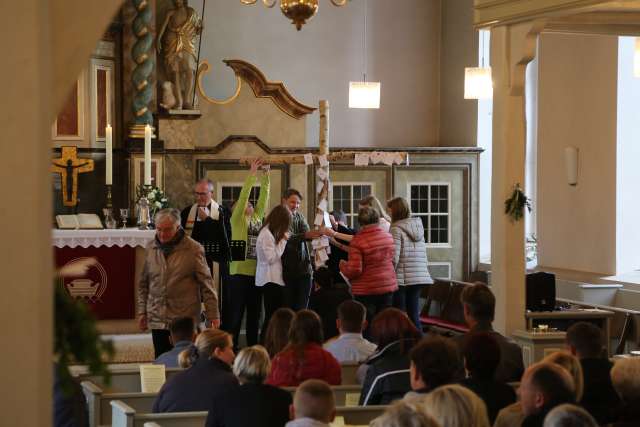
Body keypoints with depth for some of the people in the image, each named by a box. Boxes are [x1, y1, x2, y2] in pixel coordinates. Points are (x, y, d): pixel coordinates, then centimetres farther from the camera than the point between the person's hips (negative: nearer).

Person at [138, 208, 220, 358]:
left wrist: (213, 314, -4)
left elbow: (206, 284, -2)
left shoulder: (193, 249, -4)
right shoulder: (151, 249, 7)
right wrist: (142, 311, 11)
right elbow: (143, 284, 16)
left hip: (185, 319, -3)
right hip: (157, 320, 3)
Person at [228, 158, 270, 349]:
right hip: (240, 272, -6)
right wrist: (252, 173, -13)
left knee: (254, 315, 10)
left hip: (257, 272, 6)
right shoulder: (237, 219, 0)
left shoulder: (257, 218, 15)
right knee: (236, 314, -3)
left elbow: (264, 198, 11)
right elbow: (243, 195, -10)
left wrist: (265, 176, 3)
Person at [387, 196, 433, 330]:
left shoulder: (396, 229, -9)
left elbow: (394, 257, -14)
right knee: (414, 314, 10)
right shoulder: (418, 227, 12)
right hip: (419, 277, 6)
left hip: (402, 278, -6)